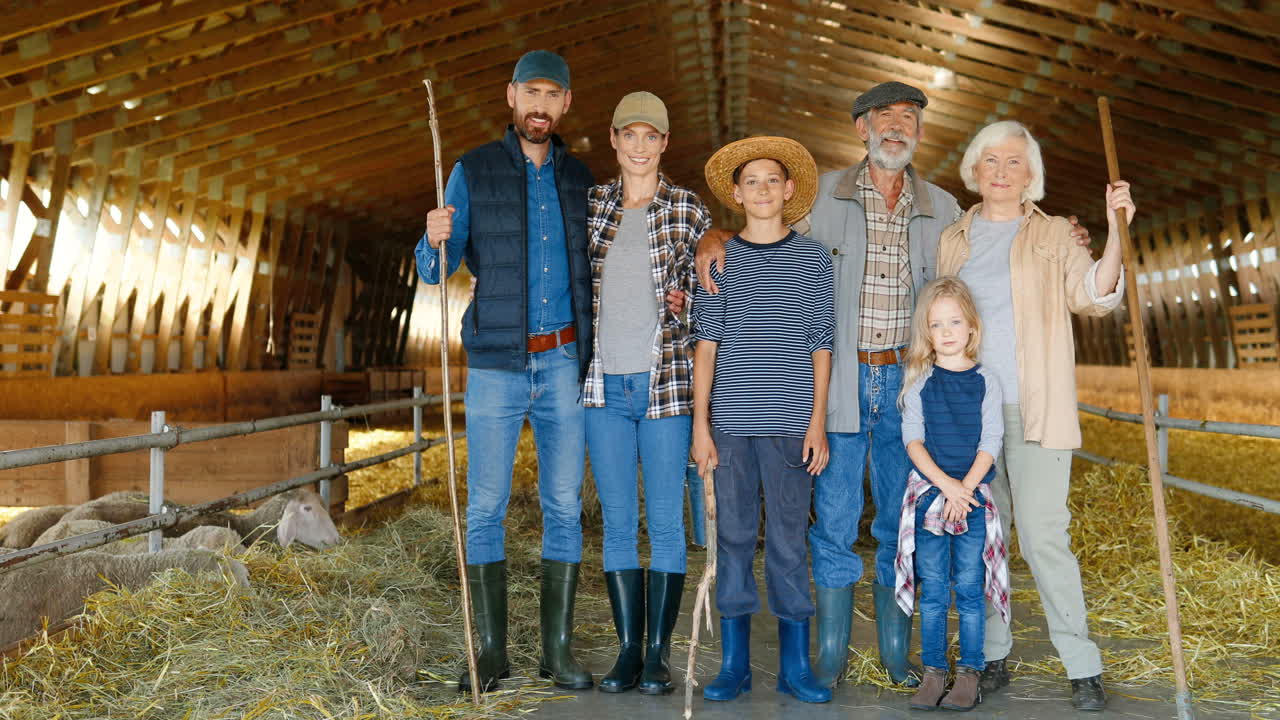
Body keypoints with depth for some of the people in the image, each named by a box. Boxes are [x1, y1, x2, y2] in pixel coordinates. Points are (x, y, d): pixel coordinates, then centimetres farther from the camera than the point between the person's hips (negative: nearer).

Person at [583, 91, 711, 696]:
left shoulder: (689, 210, 3)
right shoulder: (589, 205, 9)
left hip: (666, 383, -2)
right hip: (604, 384, 2)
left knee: (665, 521, 2)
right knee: (617, 521, 6)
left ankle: (658, 653, 13)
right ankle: (628, 649, 16)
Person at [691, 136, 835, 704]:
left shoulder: (812, 258, 8)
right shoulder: (718, 258, 8)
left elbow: (820, 345, 7)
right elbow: (706, 343, 6)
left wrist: (818, 422, 1)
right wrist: (700, 423, 1)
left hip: (791, 420, 0)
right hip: (730, 421, 1)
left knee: (788, 540, 3)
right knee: (733, 537, 5)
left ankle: (795, 664, 15)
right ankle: (734, 663, 16)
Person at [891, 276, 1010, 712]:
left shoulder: (985, 382, 3)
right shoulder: (919, 383, 3)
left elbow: (990, 443, -2)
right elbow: (913, 440, -3)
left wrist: (966, 487, -13)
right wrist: (946, 484, -14)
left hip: (973, 497, 0)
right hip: (928, 494, 1)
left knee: (969, 588, 3)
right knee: (933, 589, 5)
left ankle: (969, 672, 14)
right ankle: (933, 671, 15)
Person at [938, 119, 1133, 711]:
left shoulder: (1053, 234, 7)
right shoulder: (953, 240, 13)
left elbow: (1093, 296, -6)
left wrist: (1116, 231, -19)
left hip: (1034, 408, -3)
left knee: (1043, 536, -9)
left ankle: (1083, 668, 3)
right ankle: (992, 657, 19)